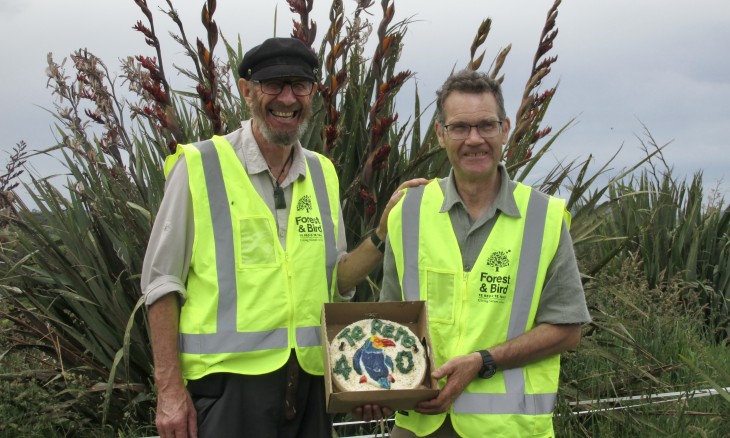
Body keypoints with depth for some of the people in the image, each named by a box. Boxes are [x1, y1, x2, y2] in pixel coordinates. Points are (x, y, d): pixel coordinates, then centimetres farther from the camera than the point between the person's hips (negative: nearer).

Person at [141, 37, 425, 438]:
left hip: (308, 384, 5)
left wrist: (384, 233, 0)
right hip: (229, 379, -4)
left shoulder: (323, 173, 11)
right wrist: (169, 389, -9)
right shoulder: (199, 165, -4)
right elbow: (162, 282, -4)